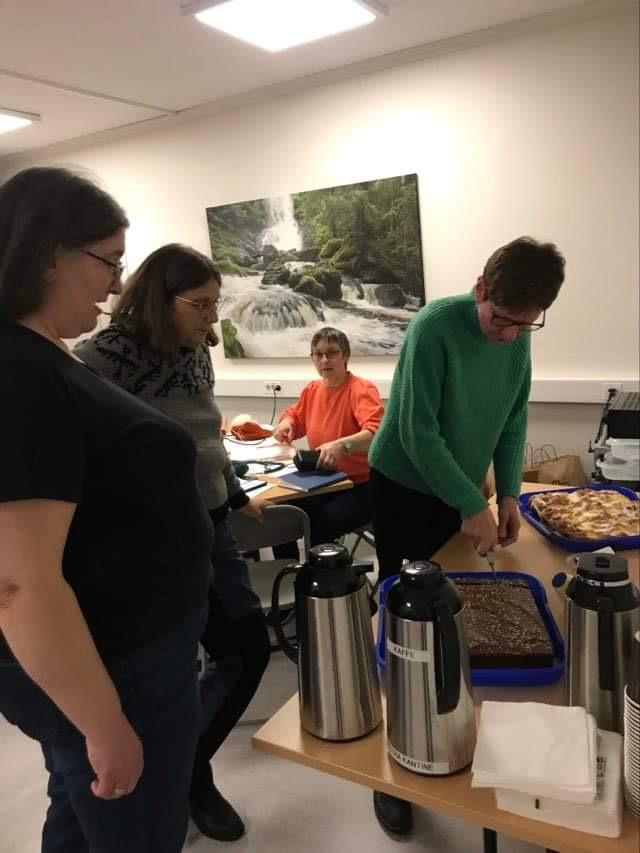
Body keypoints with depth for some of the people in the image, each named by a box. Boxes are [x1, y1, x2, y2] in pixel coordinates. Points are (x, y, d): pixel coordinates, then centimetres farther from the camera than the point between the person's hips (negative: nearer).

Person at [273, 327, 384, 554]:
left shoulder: (361, 389, -14)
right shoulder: (311, 390, 7)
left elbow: (376, 433, -30)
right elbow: (295, 415, 27)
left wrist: (341, 445, -47)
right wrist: (286, 422, 2)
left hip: (361, 486, -6)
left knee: (318, 529, -29)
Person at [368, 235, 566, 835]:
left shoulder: (517, 338, -3)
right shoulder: (435, 326, -24)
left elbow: (513, 422, 5)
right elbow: (417, 432, -25)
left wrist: (507, 493, -4)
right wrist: (472, 505, -22)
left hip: (459, 490, 6)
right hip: (403, 487, -5)